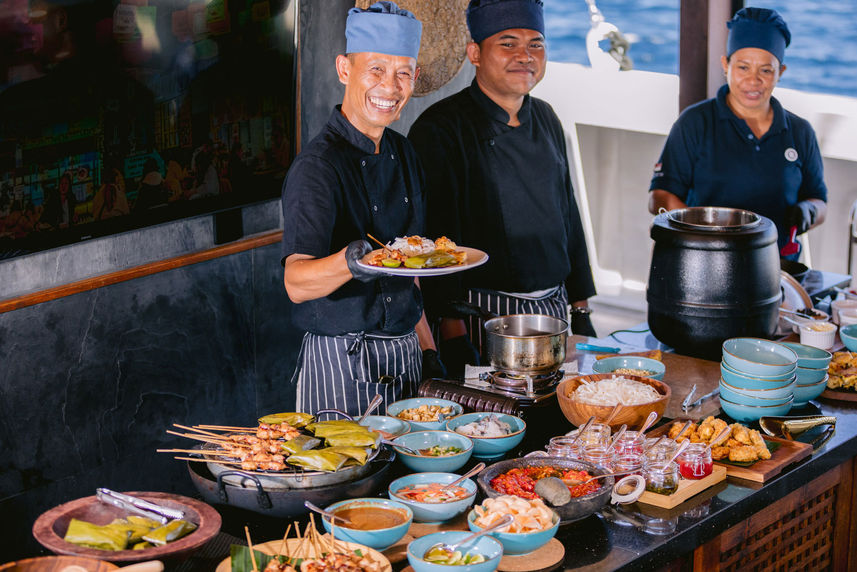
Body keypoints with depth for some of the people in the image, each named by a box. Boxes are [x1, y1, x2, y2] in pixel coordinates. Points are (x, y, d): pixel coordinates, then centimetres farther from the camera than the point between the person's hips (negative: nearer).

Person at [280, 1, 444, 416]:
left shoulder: (402, 155, 9)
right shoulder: (318, 165, -15)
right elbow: (296, 283, -26)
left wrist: (427, 349, 14)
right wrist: (351, 262, -45)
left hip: (405, 356, 7)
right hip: (341, 363, -7)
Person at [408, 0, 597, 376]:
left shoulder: (546, 120, 10)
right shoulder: (439, 129, -12)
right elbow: (437, 237, -16)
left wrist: (581, 309, 15)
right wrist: (453, 333, -21)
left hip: (554, 307, 7)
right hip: (483, 314, -6)